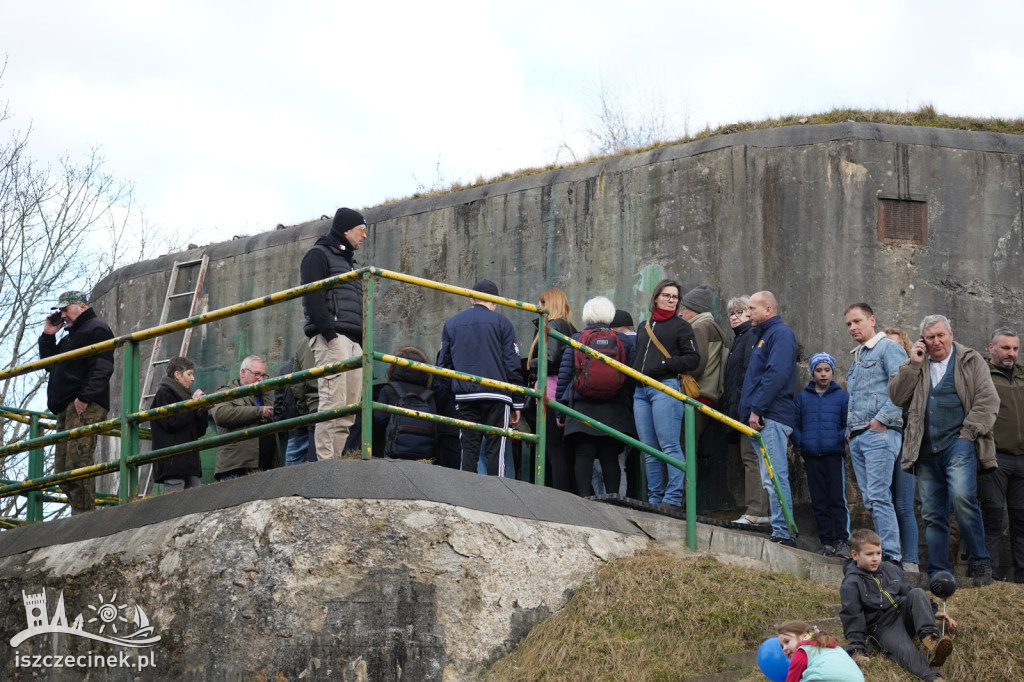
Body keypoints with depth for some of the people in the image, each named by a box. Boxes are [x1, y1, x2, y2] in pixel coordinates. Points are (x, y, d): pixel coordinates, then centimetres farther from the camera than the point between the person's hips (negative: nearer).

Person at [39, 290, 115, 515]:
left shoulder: (96, 329, -1)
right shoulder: (70, 335, 30)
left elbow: (102, 368, -13)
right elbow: (50, 365, 35)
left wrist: (85, 397, -23)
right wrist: (48, 336, 23)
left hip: (85, 407, -10)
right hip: (66, 408, 10)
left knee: (77, 461, -20)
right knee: (63, 469, 3)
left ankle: (84, 516, -23)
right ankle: (81, 516, 3)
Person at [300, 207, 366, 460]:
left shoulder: (348, 261, 30)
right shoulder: (318, 255, 3)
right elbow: (313, 297, -10)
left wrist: (363, 341, 16)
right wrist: (330, 334, -19)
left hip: (354, 342, 9)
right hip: (332, 338, -9)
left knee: (349, 411, 0)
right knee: (333, 404, -17)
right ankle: (326, 464, -21)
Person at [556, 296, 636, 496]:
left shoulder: (576, 340, 5)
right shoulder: (626, 340, 6)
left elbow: (564, 375, 2)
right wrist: (632, 407, 9)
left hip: (581, 410, -1)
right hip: (615, 411, 1)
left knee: (583, 455, -2)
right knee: (610, 458, 2)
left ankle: (584, 498, -12)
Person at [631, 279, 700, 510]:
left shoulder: (681, 326, 6)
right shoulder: (643, 327, 24)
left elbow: (693, 359, -2)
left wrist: (665, 364, -12)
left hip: (665, 388, -6)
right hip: (641, 391, 6)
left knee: (669, 446, -11)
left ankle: (673, 498, -11)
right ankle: (655, 498, 8)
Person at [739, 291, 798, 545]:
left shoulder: (781, 334, -7)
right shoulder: (765, 335, 24)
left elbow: (776, 374, -19)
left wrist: (757, 409, -21)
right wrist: (752, 410, 17)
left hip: (772, 418, -11)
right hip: (762, 419, 11)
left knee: (774, 477, -13)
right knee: (773, 478, 10)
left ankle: (782, 533, -14)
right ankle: (783, 533, 12)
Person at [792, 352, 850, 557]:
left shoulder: (841, 396, 7)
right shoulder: (802, 397, 14)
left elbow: (848, 424, 8)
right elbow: (795, 425, 16)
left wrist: (845, 435, -12)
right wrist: (801, 443, 1)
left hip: (834, 454, -3)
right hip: (811, 455, 3)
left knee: (837, 499, -8)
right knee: (819, 501, 4)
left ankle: (841, 541, -8)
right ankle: (826, 542, 8)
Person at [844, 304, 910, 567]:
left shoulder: (889, 348, -3)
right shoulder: (855, 357, 24)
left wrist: (882, 419, -17)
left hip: (880, 434, -9)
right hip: (857, 437, 9)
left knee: (879, 496, -15)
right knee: (870, 500, 6)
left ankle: (891, 555, -16)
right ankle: (886, 548, 8)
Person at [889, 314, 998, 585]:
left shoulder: (971, 360, 8)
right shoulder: (916, 365, 18)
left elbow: (988, 399, 1)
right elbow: (897, 397, 8)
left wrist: (969, 432, -8)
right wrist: (913, 364, 0)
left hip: (958, 443, -4)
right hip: (926, 449, 4)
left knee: (961, 497, -24)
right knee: (932, 512, 3)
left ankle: (980, 562, -12)